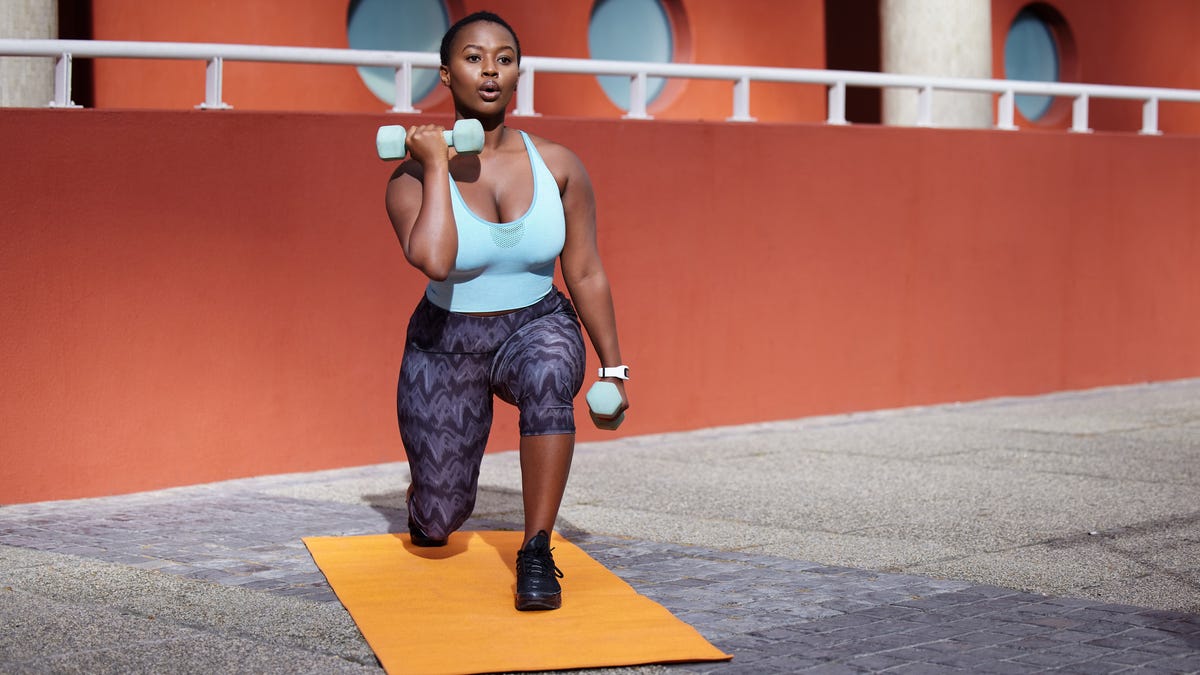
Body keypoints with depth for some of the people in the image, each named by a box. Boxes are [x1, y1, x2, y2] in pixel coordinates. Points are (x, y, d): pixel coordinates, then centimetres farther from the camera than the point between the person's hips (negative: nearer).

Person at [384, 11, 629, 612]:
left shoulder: (558, 166, -9)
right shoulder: (413, 177, -16)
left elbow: (586, 274, -1)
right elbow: (433, 262, -35)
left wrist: (613, 368, 1)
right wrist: (437, 165, -27)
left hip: (537, 327, 1)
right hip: (448, 343, 0)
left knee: (549, 371, -39)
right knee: (438, 525, 1)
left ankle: (536, 553, -28)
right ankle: (429, 485, 42)